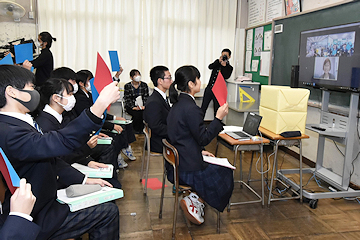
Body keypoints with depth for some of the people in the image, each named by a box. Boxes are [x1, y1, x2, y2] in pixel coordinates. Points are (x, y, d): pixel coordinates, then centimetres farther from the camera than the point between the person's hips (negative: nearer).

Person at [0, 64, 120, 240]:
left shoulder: (22, 123, 4)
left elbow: (50, 158, 9)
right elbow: (61, 142, -43)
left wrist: (84, 179, 5)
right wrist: (102, 103, -44)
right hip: (36, 220, -10)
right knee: (109, 212, -8)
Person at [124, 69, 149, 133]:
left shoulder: (144, 85, 7)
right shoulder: (127, 86, 1)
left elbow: (146, 97, 4)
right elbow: (127, 99, -3)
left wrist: (144, 106, -15)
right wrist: (133, 107, -19)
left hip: (142, 106, 2)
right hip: (131, 106, -2)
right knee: (137, 114, -32)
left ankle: (141, 129, -11)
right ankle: (135, 130, -10)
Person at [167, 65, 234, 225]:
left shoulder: (177, 105, 9)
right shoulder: (191, 108, -22)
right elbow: (204, 138, -17)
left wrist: (200, 152, 16)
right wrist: (218, 118, -11)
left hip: (176, 164, 9)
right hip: (187, 169, -9)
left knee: (221, 168, 20)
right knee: (225, 174, 9)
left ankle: (195, 199, 13)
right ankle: (193, 200, 2)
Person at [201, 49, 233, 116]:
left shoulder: (229, 67, 3)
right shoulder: (217, 62, 12)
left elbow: (226, 76, -14)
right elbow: (210, 67, -5)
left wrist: (224, 65, -15)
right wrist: (219, 61, -14)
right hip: (209, 88, 2)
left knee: (217, 110, 4)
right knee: (203, 108, 1)